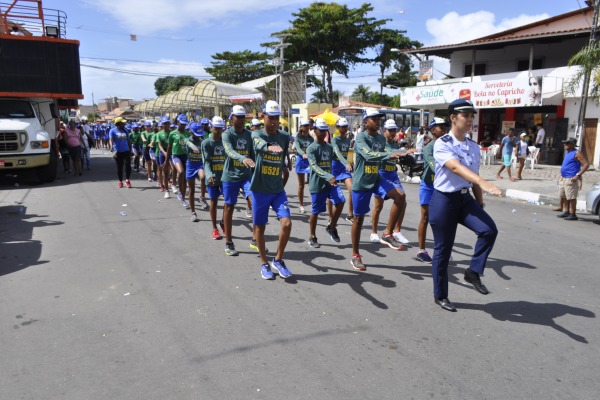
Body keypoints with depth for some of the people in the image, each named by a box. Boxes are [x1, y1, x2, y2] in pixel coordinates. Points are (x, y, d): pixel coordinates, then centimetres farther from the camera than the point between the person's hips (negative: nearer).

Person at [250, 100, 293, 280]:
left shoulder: (285, 137, 3)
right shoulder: (257, 134, -8)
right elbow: (260, 144, -33)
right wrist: (270, 147, -54)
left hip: (278, 189, 3)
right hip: (259, 189, -2)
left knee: (286, 223, -10)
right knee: (259, 226, 6)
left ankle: (278, 260, 11)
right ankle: (264, 263, 25)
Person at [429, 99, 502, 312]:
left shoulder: (474, 147, 8)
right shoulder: (442, 144, -13)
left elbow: (474, 178, 13)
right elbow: (456, 167, -31)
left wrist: (480, 204, 11)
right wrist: (484, 183, -45)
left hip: (466, 199, 6)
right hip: (444, 200, -5)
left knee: (489, 229, -20)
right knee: (442, 249, 3)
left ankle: (473, 271, 4)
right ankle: (440, 296, 22)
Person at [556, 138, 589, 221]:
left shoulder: (577, 153, -10)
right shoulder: (568, 153, 16)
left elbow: (586, 164, -16)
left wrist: (578, 175, -22)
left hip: (571, 179, -9)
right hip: (563, 178, 9)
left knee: (571, 197, -7)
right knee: (565, 197, 14)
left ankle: (573, 214, -3)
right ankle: (566, 212, 22)